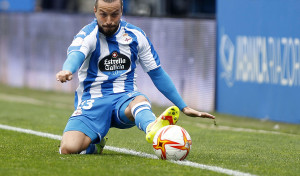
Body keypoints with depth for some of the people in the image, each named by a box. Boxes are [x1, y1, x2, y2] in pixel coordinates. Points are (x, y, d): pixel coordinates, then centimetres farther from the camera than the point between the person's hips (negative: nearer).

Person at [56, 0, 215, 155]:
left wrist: (184, 108, 12)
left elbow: (157, 74, 15)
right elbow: (75, 55, -27)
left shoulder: (135, 36, 8)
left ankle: (152, 129, -71)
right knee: (69, 148, -26)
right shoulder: (88, 35, -3)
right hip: (93, 100, -1)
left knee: (140, 100, -36)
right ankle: (95, 143, 9)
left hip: (125, 97, 1)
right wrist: (67, 71, -53)